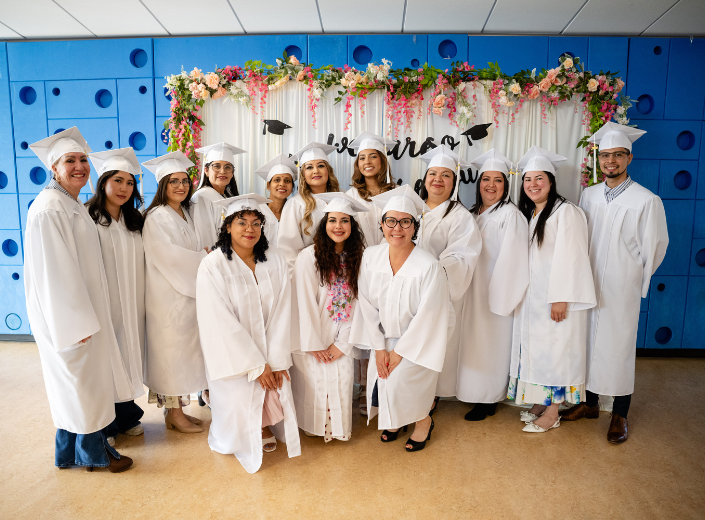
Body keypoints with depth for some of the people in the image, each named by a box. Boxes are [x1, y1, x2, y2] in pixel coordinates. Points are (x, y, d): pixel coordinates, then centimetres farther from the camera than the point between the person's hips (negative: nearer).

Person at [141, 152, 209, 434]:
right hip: (167, 294, -8)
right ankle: (174, 414, 14)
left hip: (189, 291, 8)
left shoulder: (186, 214, 14)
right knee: (171, 349, 1)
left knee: (185, 350, 12)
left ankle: (177, 409, 24)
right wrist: (206, 257, -12)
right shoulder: (156, 218, -12)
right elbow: (168, 256, -19)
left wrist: (205, 253, 1)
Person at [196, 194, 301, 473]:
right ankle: (233, 440, 33)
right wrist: (256, 365, -15)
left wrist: (276, 361, -11)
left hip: (269, 356, 3)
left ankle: (264, 427, 34)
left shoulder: (275, 262, -3)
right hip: (233, 360, -3)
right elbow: (223, 323, -16)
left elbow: (281, 313, -5)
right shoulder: (213, 266, -14)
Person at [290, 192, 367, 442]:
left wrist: (341, 343, -5)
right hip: (312, 340, -3)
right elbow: (305, 304, -13)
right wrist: (314, 345, -10)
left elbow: (355, 303, 0)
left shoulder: (356, 259, 0)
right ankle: (314, 427, 26)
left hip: (340, 342, 3)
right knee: (313, 384, -2)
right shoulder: (309, 257, -14)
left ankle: (338, 428, 25)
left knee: (342, 381, -1)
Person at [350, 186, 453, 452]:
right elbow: (367, 305, -4)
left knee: (399, 381, -13)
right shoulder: (370, 257, -11)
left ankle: (423, 420, 23)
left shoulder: (429, 266, -25)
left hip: (418, 340, -4)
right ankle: (394, 419, 33)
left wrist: (399, 352, -13)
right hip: (385, 336, 4)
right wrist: (379, 347, -5)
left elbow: (427, 317, -19)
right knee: (379, 377, -3)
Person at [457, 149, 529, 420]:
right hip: (472, 291, 7)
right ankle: (478, 392, 27)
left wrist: (500, 296, -17)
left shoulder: (510, 215, -10)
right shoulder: (472, 215, 12)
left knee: (490, 343, 2)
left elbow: (512, 258, -15)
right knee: (474, 341, 13)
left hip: (496, 291, -7)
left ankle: (488, 399, 16)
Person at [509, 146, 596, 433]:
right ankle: (540, 401, 26)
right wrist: (521, 294, 12)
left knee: (555, 349, -1)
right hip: (533, 296, 8)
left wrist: (561, 298, -21)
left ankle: (552, 412, 11)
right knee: (535, 347, 13)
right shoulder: (528, 214, 14)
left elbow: (569, 257, -18)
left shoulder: (565, 211, -11)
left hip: (557, 297, -8)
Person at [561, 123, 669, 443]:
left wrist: (634, 277, 7)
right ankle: (590, 403, 30)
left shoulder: (647, 201, -9)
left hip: (622, 289, -4)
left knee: (619, 347, 5)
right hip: (588, 284, 4)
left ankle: (619, 415, 23)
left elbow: (654, 248, -2)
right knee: (589, 342, 12)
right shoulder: (588, 195, 5)